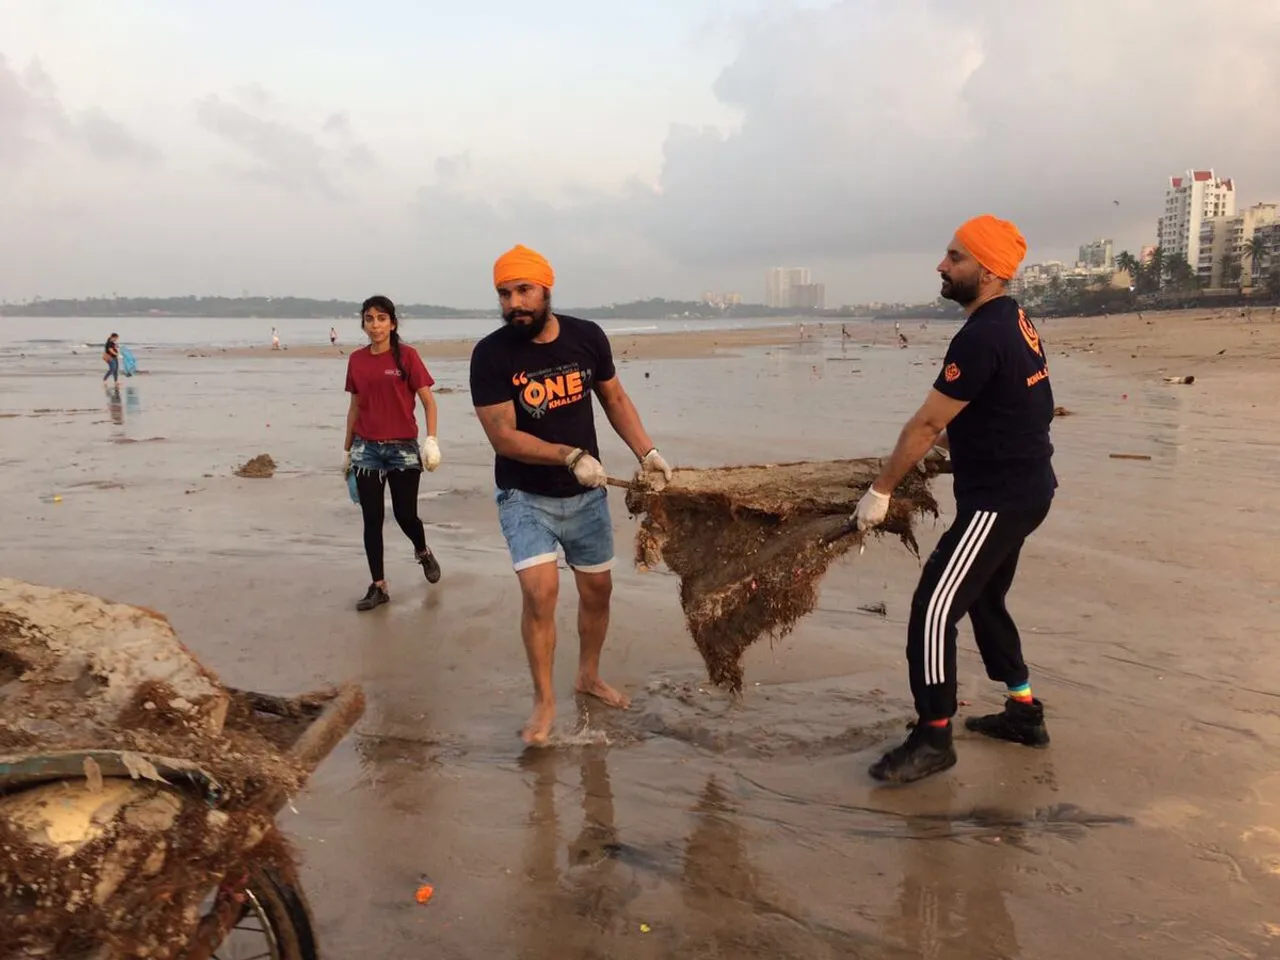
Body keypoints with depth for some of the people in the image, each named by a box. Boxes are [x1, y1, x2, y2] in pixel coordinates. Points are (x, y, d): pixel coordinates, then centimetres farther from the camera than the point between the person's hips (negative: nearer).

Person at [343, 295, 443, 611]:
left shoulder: (406, 355, -6)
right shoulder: (356, 359, 6)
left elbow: (428, 400, -7)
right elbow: (355, 406, 13)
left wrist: (431, 439, -19)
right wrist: (346, 449, 15)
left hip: (403, 447, -3)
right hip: (367, 449, 3)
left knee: (405, 515, 1)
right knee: (372, 519, 2)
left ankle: (423, 552, 35)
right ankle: (378, 586, 12)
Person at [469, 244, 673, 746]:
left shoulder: (587, 337, -8)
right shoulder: (491, 354, -17)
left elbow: (615, 398, 6)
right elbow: (503, 437, -19)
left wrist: (646, 452, -5)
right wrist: (570, 455, -29)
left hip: (586, 494, 4)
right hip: (524, 496, -4)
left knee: (597, 589, 14)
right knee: (540, 591, -18)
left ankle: (589, 676, 39)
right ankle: (544, 700, 4)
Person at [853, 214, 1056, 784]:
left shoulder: (982, 337, -23)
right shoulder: (1012, 321, 9)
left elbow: (926, 424, -19)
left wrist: (880, 490, -12)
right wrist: (942, 438, 21)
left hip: (999, 500, -11)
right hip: (1021, 488, 11)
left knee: (935, 608, -8)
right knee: (984, 600, 21)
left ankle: (933, 738, 2)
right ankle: (1024, 714, 32)